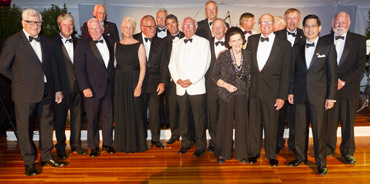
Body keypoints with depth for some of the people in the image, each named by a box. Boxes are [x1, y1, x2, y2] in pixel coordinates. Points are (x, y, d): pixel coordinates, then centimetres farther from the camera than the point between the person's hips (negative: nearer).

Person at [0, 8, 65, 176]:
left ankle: (46, 157, 30)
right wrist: (20, 79, 2)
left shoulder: (45, 41, 11)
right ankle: (29, 162, 20)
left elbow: (52, 66, 12)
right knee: (25, 129, 6)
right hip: (25, 94, -5)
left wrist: (57, 89, 10)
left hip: (46, 92, 5)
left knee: (47, 126, 14)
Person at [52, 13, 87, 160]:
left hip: (77, 86, 4)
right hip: (61, 86, -4)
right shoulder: (53, 43, -5)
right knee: (60, 118, 7)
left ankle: (76, 144, 27)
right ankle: (60, 147, 22)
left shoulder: (78, 42, 10)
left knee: (77, 116, 12)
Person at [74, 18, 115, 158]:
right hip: (92, 88, -3)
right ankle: (93, 146, 21)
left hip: (109, 87, 4)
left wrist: (113, 81, 5)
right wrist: (85, 88, -15)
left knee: (108, 117, 11)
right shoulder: (82, 45, -4)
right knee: (92, 119, 6)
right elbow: (79, 68, -8)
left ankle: (107, 143, 27)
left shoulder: (110, 43, 8)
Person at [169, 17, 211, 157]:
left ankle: (201, 145, 10)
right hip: (180, 88, 4)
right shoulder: (176, 44, 17)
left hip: (197, 87, -4)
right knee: (183, 116, 8)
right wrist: (177, 79, -5)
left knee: (199, 118, -2)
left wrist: (191, 80, -13)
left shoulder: (203, 42, 4)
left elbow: (204, 64, -5)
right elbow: (172, 64, 12)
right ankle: (185, 143, 22)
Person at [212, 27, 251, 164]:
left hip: (242, 94, 2)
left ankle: (241, 153, 19)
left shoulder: (248, 55, 3)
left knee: (242, 123, 4)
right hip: (226, 94, -2)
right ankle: (222, 154, 19)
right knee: (225, 122, 5)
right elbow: (214, 75, -1)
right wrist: (226, 85, -13)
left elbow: (250, 74, 14)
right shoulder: (223, 56, -6)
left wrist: (247, 86, 2)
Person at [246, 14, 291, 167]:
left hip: (271, 91, -2)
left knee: (271, 124, 7)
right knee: (254, 122, 11)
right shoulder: (251, 40, 8)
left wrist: (282, 96, -6)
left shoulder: (284, 44, -1)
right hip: (252, 89, 2)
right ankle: (254, 152, 27)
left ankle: (271, 154, 25)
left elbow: (285, 72, -2)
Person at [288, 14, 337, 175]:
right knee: (300, 129, 11)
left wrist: (331, 97, -6)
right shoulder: (297, 47, 10)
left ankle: (321, 163, 16)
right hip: (300, 95, 3)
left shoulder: (328, 47, 1)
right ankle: (299, 157, 26)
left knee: (319, 131, 2)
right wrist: (291, 91, 8)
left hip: (319, 95, -3)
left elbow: (332, 74, -2)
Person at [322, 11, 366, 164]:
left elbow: (360, 64, -2)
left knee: (348, 121, 6)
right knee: (329, 120, 4)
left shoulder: (359, 40, 5)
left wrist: (344, 81, -11)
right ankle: (328, 149, 19)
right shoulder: (324, 40, 7)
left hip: (349, 87, 0)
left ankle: (348, 152, 20)